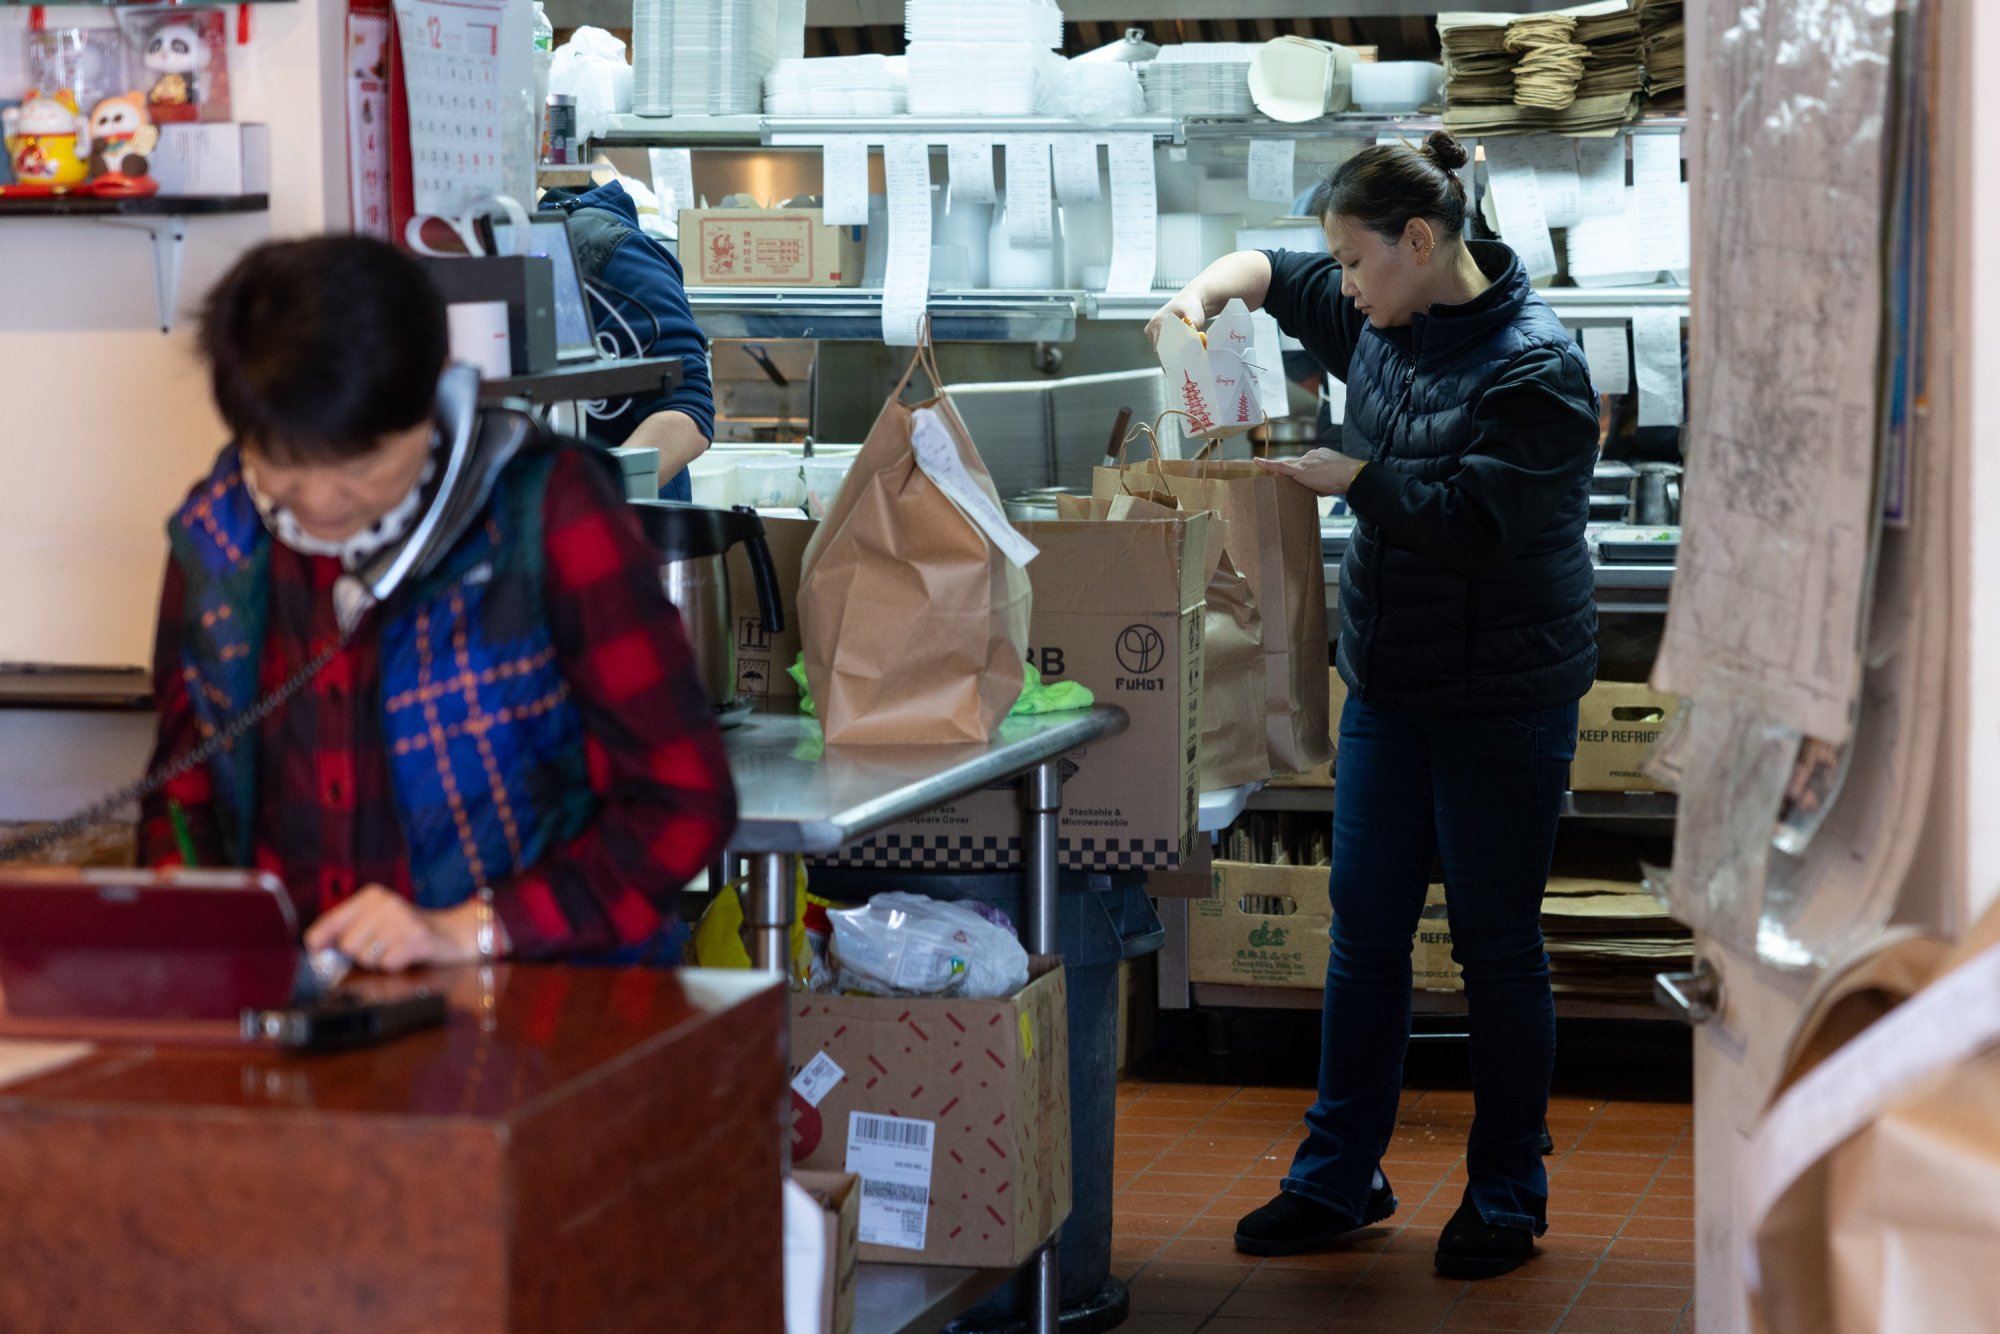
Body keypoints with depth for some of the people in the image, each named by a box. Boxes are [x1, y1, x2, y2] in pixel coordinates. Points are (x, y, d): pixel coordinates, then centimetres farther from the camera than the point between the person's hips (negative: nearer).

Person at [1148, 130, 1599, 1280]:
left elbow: (1473, 519, -25)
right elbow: (1276, 270, 22)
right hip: (1389, 681, 7)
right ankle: (1338, 1179, 20)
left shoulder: (1535, 365, -17)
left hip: (1504, 698, -7)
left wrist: (1345, 475, -18)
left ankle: (1508, 1198, 16)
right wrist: (1208, 290, 2)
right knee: (1365, 928, 10)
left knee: (1498, 947, 3)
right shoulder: (1382, 322, 6)